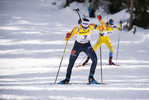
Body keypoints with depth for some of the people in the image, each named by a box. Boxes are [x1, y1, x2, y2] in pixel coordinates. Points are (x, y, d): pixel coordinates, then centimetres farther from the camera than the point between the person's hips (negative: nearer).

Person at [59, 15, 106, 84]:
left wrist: (100, 20, -39)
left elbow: (104, 28, -24)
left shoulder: (91, 27, -23)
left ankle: (91, 78, -13)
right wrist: (67, 37, -46)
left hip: (87, 46, 1)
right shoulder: (77, 28, -26)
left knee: (95, 59, -21)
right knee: (71, 63, 0)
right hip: (77, 45, -1)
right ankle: (67, 79, 20)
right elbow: (67, 39, -22)